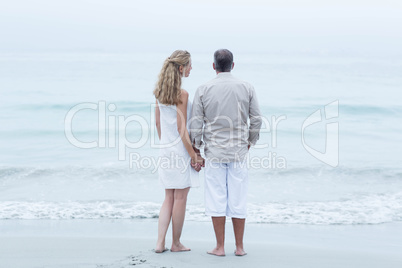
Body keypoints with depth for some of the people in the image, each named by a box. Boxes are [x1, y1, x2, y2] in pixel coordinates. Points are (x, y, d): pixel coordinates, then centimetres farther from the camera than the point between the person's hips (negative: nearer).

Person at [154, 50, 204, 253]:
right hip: (181, 150, -7)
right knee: (180, 198, 6)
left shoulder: (159, 92, 6)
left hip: (166, 149, 7)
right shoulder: (181, 94, -17)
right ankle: (176, 243, 17)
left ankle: (160, 243, 10)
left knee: (169, 198, 14)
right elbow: (182, 129, -18)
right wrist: (194, 155, -13)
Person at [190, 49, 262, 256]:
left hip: (214, 151, -1)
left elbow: (196, 124, -3)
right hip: (238, 150, 1)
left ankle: (220, 247, 7)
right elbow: (256, 120, 3)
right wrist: (249, 142, 19)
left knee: (216, 199, 4)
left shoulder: (203, 90, -3)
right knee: (238, 200, 6)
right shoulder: (246, 88, 0)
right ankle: (239, 247, 10)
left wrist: (195, 151, 7)